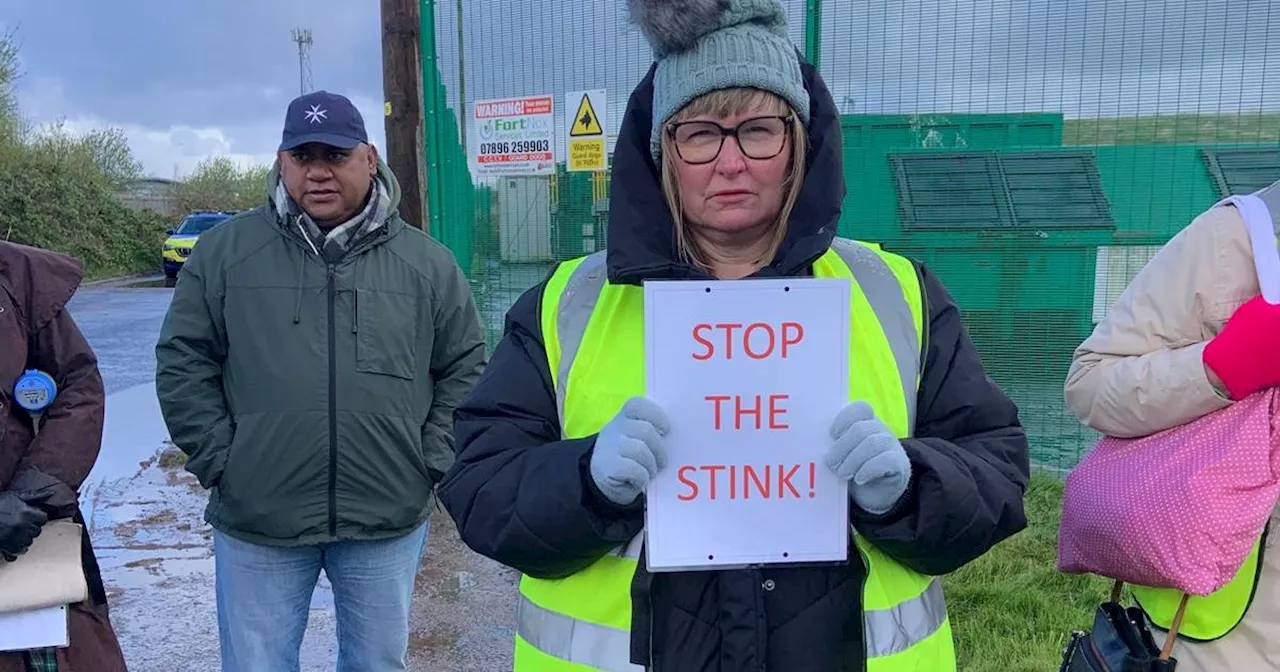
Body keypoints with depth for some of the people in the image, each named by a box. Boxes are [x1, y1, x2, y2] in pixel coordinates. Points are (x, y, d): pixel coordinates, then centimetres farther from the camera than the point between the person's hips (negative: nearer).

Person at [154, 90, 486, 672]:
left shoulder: (426, 262, 1)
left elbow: (465, 369, 5)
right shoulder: (226, 249, -1)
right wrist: (219, 460, -4)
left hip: (388, 525, 1)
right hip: (255, 523, 0)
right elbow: (183, 364, 2)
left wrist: (432, 460, -2)